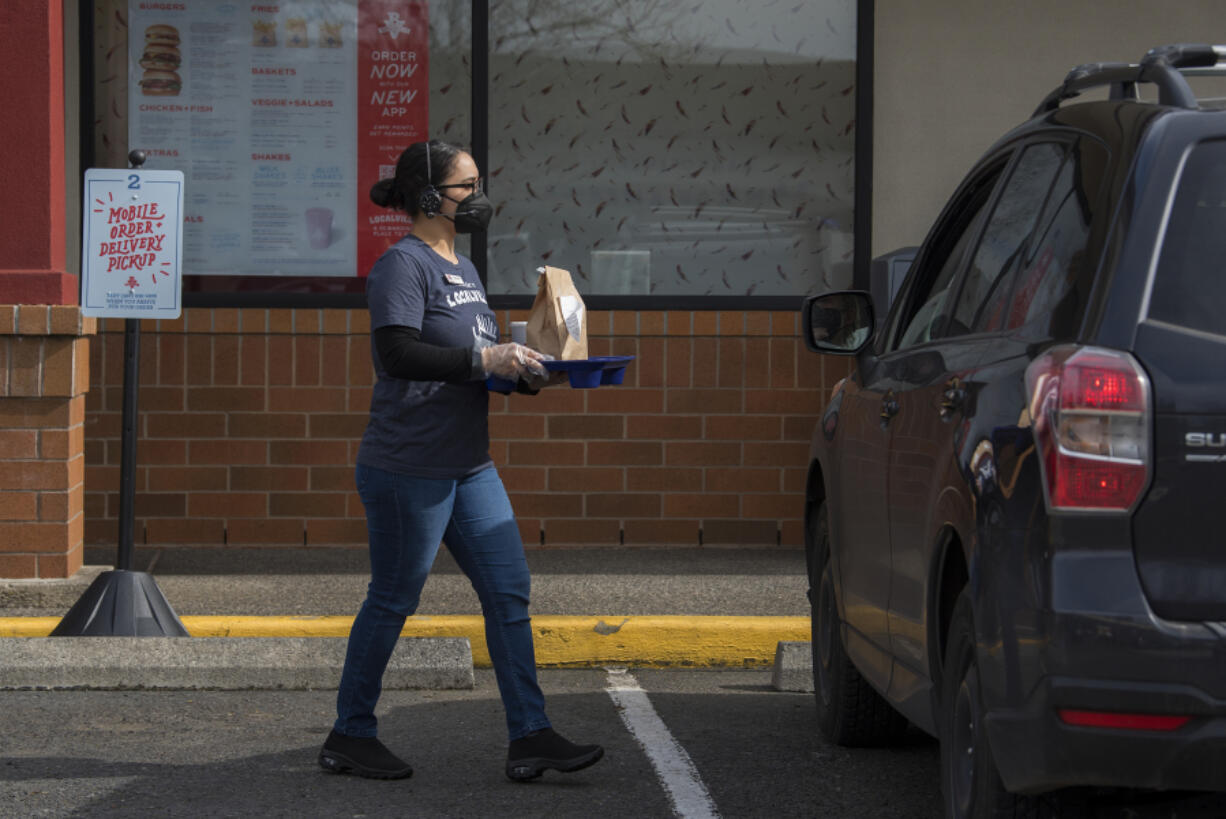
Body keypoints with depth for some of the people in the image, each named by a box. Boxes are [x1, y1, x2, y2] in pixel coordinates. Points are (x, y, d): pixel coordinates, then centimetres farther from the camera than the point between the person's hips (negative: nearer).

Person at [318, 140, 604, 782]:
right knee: (392, 602, 1)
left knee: (509, 591, 2)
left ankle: (530, 737, 2)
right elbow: (397, 354, -24)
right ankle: (349, 738, 13)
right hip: (407, 468, -9)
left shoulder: (462, 269, 17)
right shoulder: (403, 265, -12)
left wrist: (520, 372, 6)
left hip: (469, 466, 9)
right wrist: (484, 359, -26)